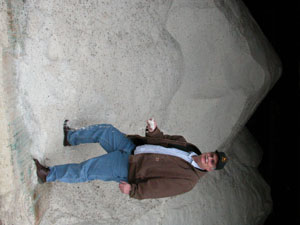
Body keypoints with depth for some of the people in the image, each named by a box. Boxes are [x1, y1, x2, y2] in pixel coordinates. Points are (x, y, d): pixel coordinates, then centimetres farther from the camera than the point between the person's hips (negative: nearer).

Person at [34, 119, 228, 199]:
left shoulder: (188, 179, -14)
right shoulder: (187, 146, 5)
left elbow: (160, 187, -20)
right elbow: (161, 139, 7)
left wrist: (133, 190, -23)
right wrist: (153, 130, -15)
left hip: (128, 170, -6)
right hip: (133, 147, 6)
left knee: (86, 170, -12)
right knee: (106, 130, -4)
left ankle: (49, 174, 7)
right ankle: (71, 137, 20)